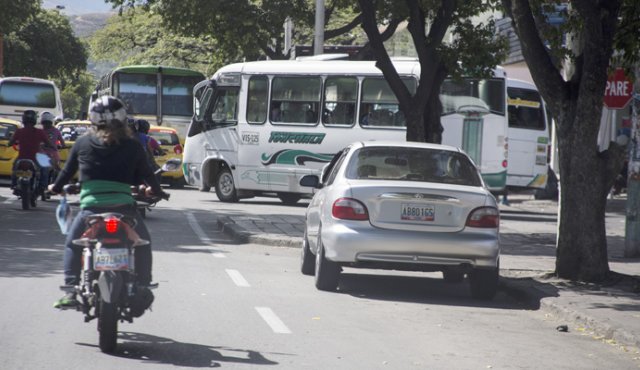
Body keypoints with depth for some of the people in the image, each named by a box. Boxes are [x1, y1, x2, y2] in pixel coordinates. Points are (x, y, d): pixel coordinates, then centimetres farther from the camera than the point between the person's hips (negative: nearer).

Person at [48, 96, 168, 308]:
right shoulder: (132, 146, 6)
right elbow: (145, 173, 16)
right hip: (123, 207, 0)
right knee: (142, 245, 22)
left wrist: (56, 187, 38)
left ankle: (71, 291, 8)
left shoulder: (83, 143, 9)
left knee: (72, 245, 20)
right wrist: (155, 190, 36)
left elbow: (68, 170, 19)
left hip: (91, 206, 0)